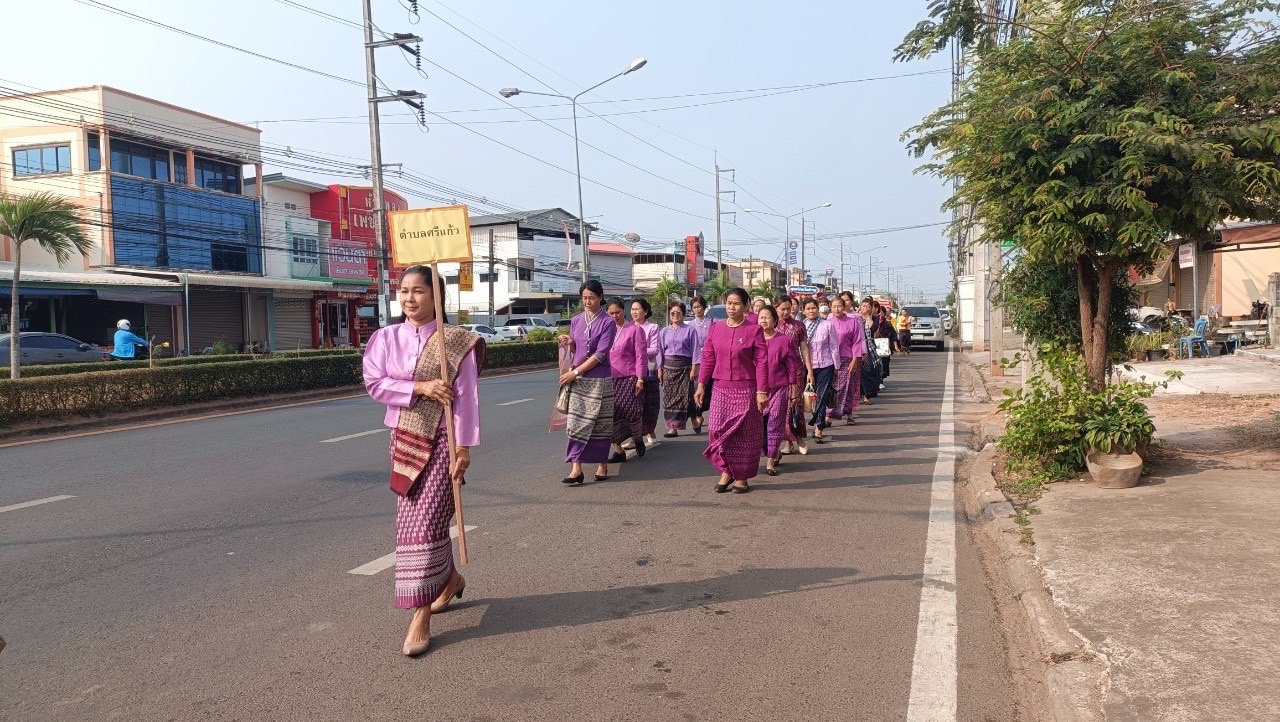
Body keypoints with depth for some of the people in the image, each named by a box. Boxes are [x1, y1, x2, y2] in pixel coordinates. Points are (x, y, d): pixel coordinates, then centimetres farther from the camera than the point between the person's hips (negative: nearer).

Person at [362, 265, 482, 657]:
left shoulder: (456, 341, -7)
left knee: (424, 522, -9)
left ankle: (421, 617, -3)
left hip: (441, 441, -5)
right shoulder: (386, 338, 4)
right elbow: (373, 381, -7)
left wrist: (464, 447, -14)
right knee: (415, 518, 15)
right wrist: (420, 387, -19)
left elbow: (466, 397, -9)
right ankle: (449, 578, 39)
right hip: (403, 439, 5)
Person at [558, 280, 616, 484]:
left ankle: (602, 464, 18)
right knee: (576, 423, -3)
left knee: (600, 423, 5)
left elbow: (600, 354, -11)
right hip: (576, 380, 4)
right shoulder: (576, 321, 9)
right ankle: (576, 468, -6)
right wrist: (568, 343, -4)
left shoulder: (607, 323, -5)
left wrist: (575, 372, -13)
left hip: (599, 379, -4)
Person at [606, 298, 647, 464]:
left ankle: (638, 439, 25)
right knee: (611, 414, 2)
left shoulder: (634, 329, -2)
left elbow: (640, 356, -5)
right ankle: (618, 451, 11)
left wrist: (640, 379, -10)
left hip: (629, 378, -5)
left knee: (632, 413, -6)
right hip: (610, 379, 5)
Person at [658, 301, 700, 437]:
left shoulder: (689, 330, 0)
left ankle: (695, 420, 19)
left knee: (686, 395, -4)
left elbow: (695, 350, -2)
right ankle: (672, 427, 3)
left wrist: (694, 368, -8)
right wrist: (660, 369, 7)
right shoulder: (665, 332, 11)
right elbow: (660, 351, 13)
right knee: (669, 396, 0)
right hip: (668, 366, 3)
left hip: (684, 366, -3)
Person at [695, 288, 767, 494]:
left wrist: (761, 391, -11)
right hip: (721, 389, 3)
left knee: (744, 434, 5)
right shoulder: (715, 329, 6)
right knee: (717, 430, -2)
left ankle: (741, 477, 18)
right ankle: (726, 471, 17)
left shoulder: (754, 330, -4)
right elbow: (708, 359, 8)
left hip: (745, 390, -3)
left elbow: (760, 362, -6)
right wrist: (701, 385, 3)